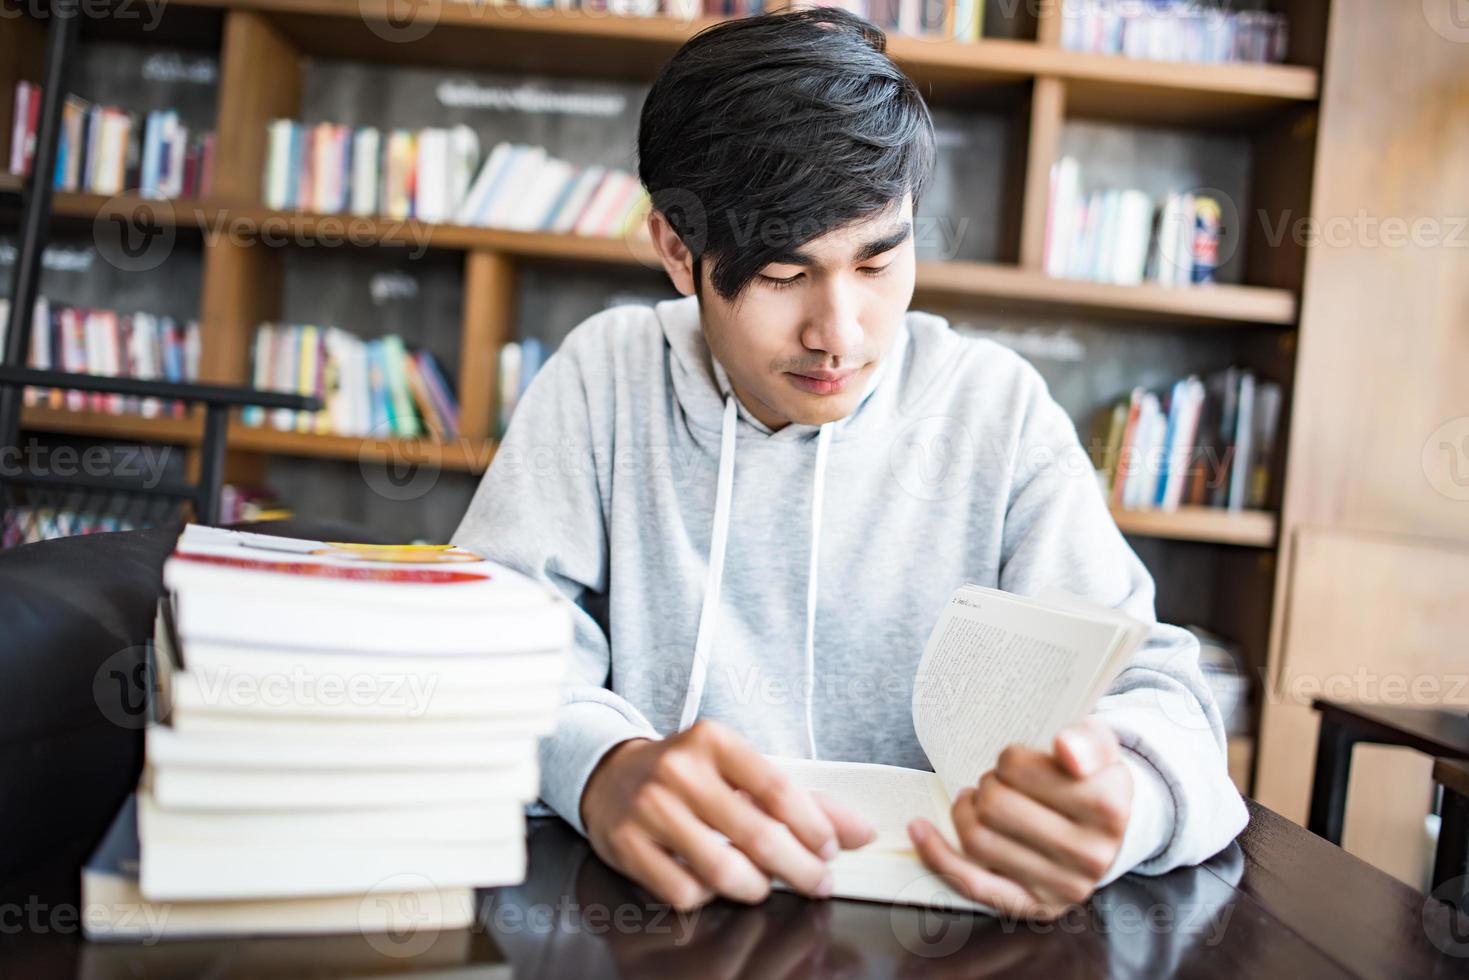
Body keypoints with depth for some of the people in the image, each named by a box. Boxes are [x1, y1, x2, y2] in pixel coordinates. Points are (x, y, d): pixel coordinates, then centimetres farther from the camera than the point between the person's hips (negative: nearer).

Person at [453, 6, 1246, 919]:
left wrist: (1117, 796, -31)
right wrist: (601, 766, -32)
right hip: (650, 910, 0)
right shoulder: (609, 373, -1)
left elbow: (1150, 680, -6)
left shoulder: (999, 407, -2)